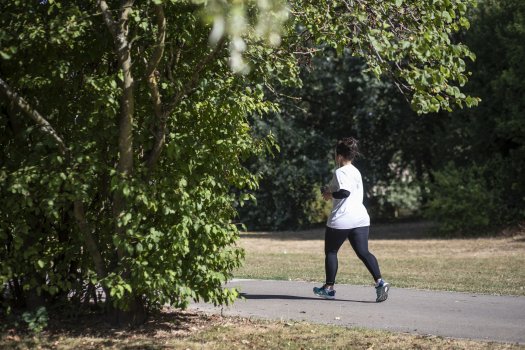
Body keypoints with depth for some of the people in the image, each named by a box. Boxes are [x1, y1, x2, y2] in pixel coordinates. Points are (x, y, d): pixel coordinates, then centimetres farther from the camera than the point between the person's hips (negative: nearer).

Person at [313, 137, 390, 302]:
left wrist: (330, 194, -9)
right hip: (360, 218, 7)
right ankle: (379, 282, -20)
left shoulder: (340, 172, -11)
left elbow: (344, 192, -25)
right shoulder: (356, 172, 18)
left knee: (330, 252, 10)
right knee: (363, 252, -1)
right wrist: (332, 191, 23)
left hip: (341, 219, -7)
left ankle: (329, 288, 18)